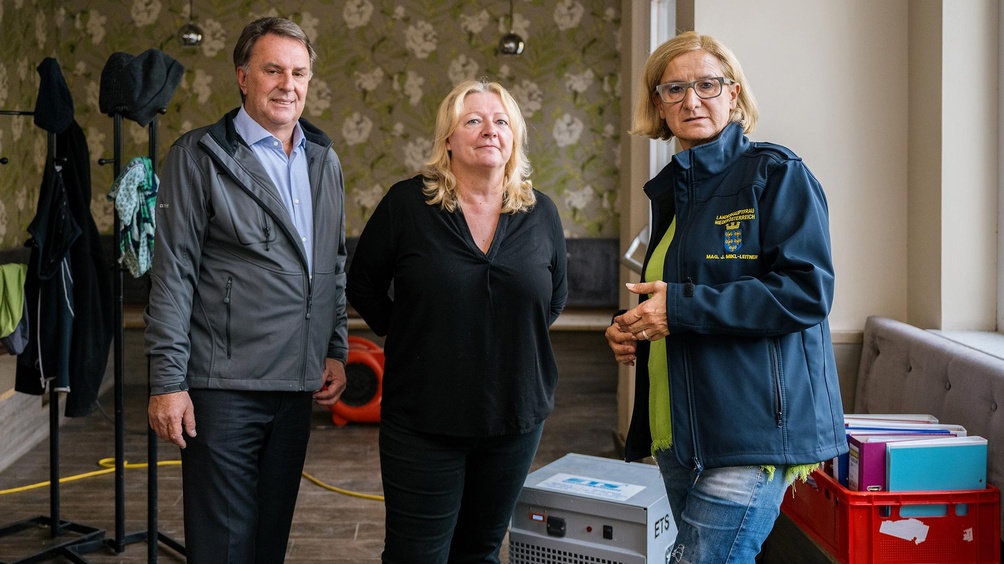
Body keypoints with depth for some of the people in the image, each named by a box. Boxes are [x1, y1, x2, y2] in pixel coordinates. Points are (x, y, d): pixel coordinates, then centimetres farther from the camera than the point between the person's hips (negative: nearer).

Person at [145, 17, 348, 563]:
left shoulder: (324, 160, 12)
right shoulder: (199, 155, -6)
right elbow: (172, 275, -9)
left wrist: (336, 351, 13)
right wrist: (167, 381, -12)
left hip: (298, 385, 6)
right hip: (224, 386, -5)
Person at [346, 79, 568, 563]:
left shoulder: (540, 213, 2)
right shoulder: (407, 203, -7)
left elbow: (555, 297, 16)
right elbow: (362, 285, 4)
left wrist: (518, 339, 7)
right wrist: (401, 333, 0)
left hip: (514, 418, 3)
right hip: (423, 418, -3)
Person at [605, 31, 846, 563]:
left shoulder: (775, 173, -6)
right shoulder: (671, 190, 16)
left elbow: (808, 290, -16)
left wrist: (682, 306, -19)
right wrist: (631, 327, 6)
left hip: (750, 429, -8)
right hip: (679, 433, 8)